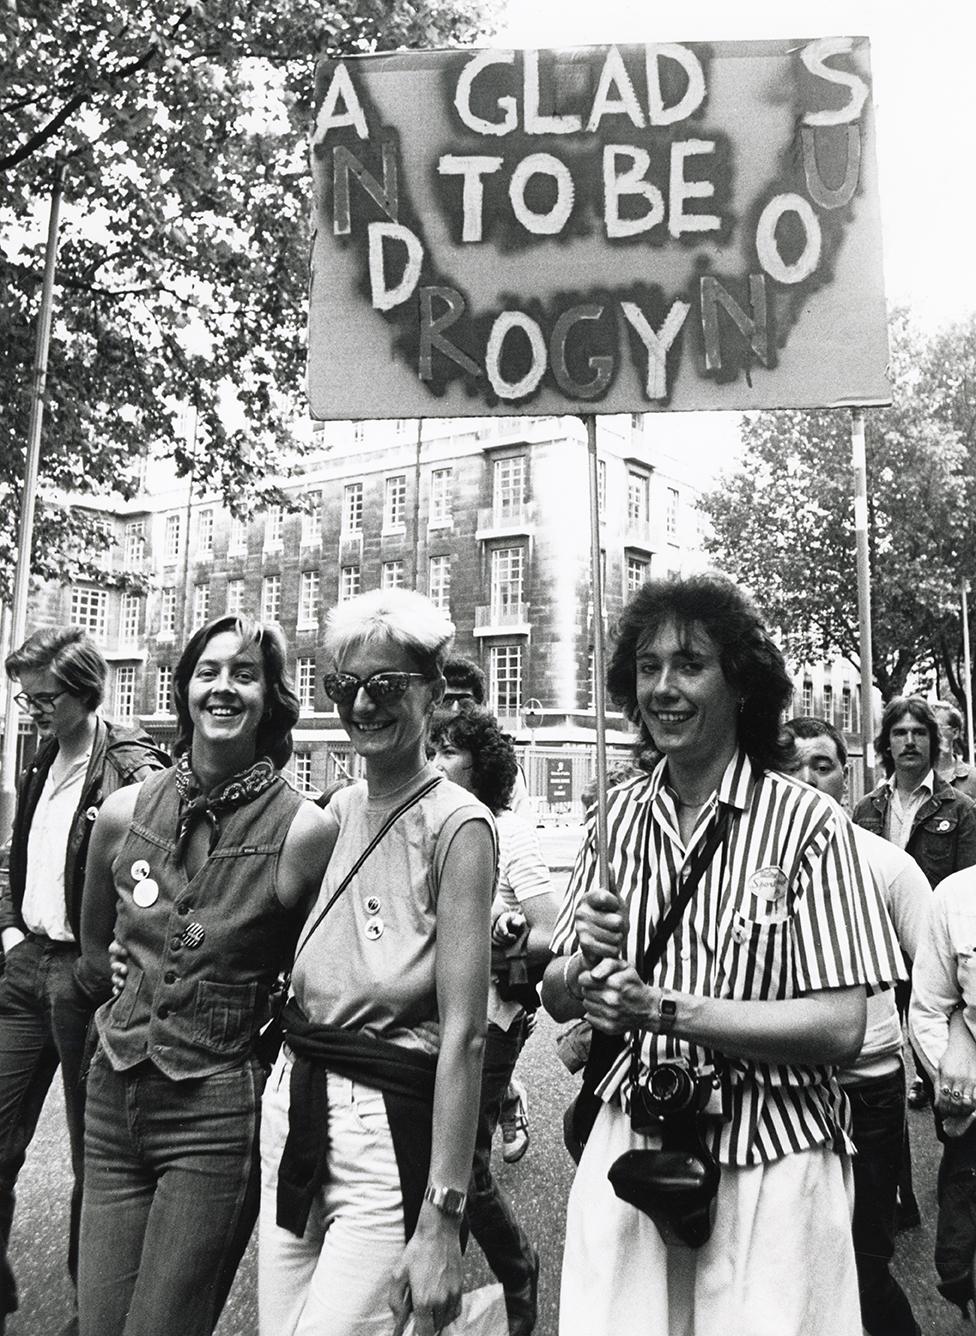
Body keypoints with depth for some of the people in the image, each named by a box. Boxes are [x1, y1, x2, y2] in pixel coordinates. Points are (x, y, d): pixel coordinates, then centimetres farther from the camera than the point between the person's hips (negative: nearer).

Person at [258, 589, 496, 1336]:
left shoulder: (457, 825, -14)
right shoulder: (339, 810, 6)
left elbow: (464, 1035, -16)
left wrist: (442, 1218, -17)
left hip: (391, 1122, -6)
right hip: (294, 1101, 7)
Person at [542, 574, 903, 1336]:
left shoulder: (806, 823, -13)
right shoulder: (619, 817, -1)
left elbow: (841, 1027, -15)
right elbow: (557, 999, 4)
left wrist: (666, 1010, -23)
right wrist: (586, 964, -18)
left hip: (769, 1165, -3)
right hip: (630, 1151, 3)